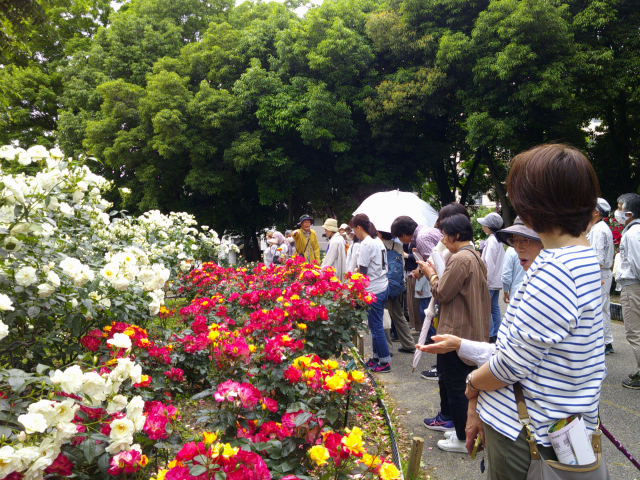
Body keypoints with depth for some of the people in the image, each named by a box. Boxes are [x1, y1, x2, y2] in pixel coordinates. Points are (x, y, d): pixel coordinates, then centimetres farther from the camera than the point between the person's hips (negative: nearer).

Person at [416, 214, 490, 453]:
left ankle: (463, 438, 11)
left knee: (456, 385, 0)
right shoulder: (476, 257, 11)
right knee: (448, 378, 25)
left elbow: (442, 294, -18)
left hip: (457, 333, -11)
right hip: (472, 330, 11)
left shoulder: (459, 259, -22)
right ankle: (447, 417, 42)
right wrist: (436, 274, 8)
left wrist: (431, 274, -2)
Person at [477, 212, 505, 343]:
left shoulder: (491, 240, -16)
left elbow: (489, 262, -20)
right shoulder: (499, 239, 13)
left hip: (490, 282, -10)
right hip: (497, 281, 10)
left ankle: (490, 335, -2)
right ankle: (495, 333, 18)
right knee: (495, 307, 13)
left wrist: (485, 279, -15)